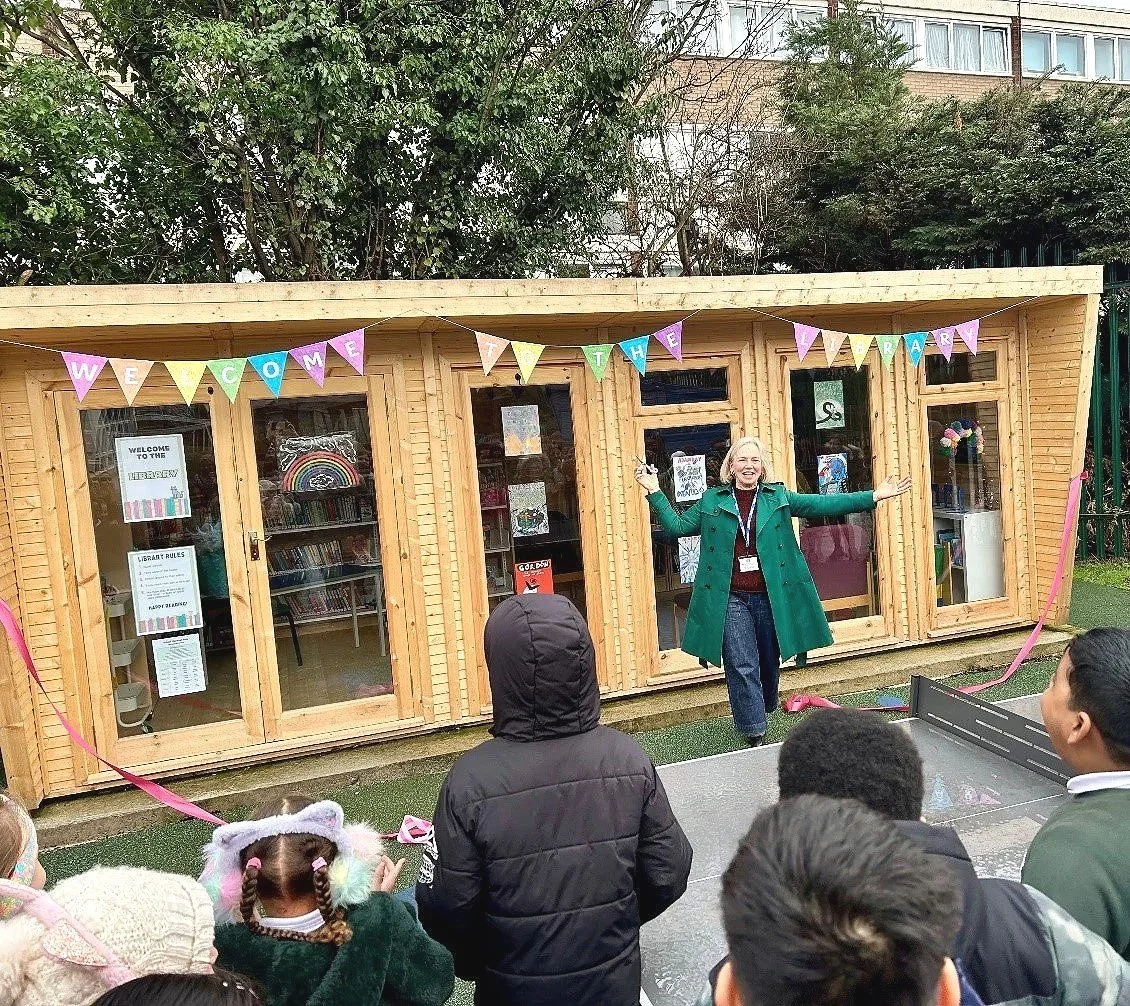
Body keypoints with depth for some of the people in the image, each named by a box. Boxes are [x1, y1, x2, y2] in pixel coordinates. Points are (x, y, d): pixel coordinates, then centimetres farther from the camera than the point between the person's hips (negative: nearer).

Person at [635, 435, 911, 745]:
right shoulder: (712, 501, 5)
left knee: (769, 662, 14)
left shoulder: (778, 497, 5)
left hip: (770, 596, 1)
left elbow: (822, 505, 0)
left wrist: (873, 496, -6)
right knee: (742, 666, -3)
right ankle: (754, 734, 7)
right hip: (731, 598, -1)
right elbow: (677, 526, 7)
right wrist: (655, 492, 1)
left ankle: (764, 710, 40)